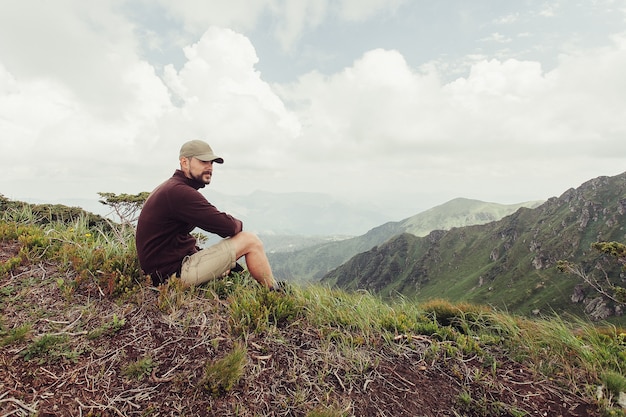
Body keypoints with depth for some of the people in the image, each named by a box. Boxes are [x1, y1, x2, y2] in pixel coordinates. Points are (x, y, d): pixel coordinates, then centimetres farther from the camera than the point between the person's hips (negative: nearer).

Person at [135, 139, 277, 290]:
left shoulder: (171, 189, 15)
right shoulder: (179, 192, -19)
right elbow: (228, 226, -22)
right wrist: (238, 224, 1)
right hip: (175, 273, -11)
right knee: (250, 240, -10)